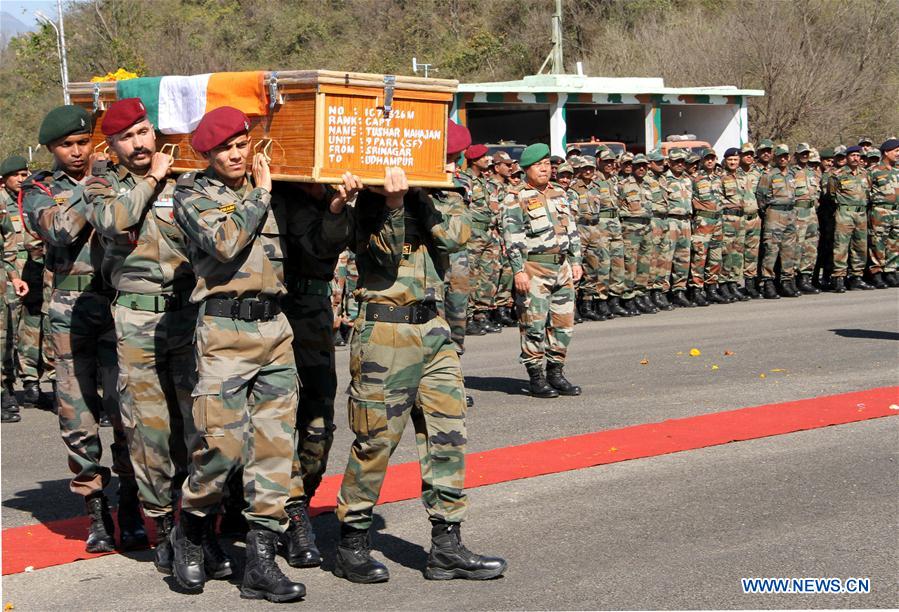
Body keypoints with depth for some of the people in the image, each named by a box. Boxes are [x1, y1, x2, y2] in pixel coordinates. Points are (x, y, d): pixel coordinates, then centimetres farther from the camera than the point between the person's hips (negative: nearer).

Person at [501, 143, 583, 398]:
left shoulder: (559, 195, 16)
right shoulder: (515, 199, -4)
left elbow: (572, 230, 20)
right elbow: (512, 237, -9)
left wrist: (576, 261, 13)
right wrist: (519, 271, -15)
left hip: (562, 266, 6)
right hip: (534, 269, -6)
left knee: (564, 323, 7)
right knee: (534, 325, -4)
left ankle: (555, 373, 18)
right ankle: (536, 378, 4)